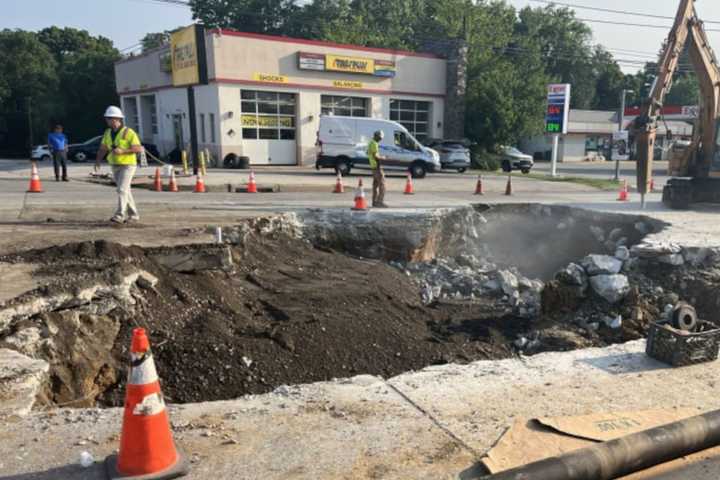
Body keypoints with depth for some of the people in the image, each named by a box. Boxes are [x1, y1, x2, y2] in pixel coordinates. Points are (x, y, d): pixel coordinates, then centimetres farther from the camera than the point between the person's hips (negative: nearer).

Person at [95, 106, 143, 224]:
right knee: (125, 191, 10)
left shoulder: (129, 132, -13)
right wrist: (97, 161, -9)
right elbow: (102, 149, 7)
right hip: (115, 166, 7)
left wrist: (122, 151, -29)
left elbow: (139, 149, -19)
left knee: (122, 190, -17)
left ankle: (119, 216, -18)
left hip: (128, 165, -7)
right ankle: (133, 215, 19)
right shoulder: (108, 133, 7)